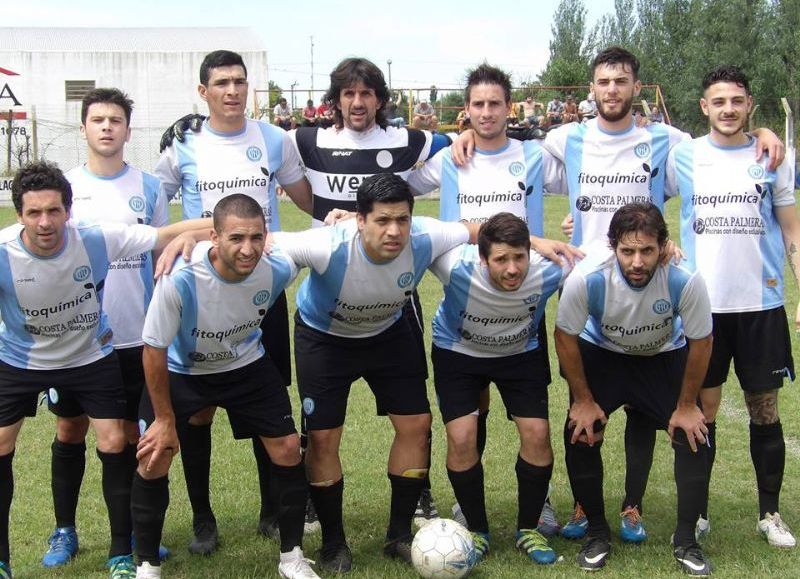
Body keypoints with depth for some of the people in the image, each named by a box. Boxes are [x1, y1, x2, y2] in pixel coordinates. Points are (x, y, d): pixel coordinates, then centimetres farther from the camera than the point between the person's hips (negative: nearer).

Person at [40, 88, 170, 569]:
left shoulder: (148, 188, 1)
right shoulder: (65, 186, 2)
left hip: (135, 336, 0)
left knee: (134, 432, 7)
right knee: (71, 429, 9)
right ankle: (65, 531, 21)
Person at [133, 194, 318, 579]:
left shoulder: (278, 269, -28)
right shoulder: (180, 279, -38)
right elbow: (154, 349, -23)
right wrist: (165, 419, -15)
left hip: (246, 365, 3)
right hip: (181, 370, -2)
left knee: (288, 450, -2)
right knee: (153, 461, -8)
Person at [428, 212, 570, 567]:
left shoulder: (548, 270, -33)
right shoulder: (457, 267, -38)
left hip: (522, 352, 1)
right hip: (458, 351, -1)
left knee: (537, 434, -10)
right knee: (461, 438, -13)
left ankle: (528, 530, 12)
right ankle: (476, 531, 10)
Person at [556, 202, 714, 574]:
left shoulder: (685, 279, -35)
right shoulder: (587, 278, -36)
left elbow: (700, 342, -17)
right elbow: (566, 337, -17)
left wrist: (686, 406, -9)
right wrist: (583, 400, -10)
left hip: (666, 355, 0)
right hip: (601, 352, 0)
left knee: (693, 436, -11)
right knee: (581, 434, -12)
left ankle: (685, 541, 7)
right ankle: (597, 533, 9)